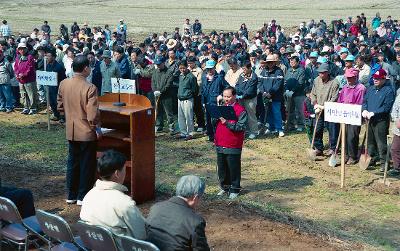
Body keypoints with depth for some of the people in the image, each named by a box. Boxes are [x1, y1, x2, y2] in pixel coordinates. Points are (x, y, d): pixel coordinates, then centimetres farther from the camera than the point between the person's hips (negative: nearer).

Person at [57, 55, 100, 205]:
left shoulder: (63, 84, -1)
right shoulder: (90, 88, -20)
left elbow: (60, 107, 10)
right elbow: (92, 114, -21)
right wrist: (96, 128, -7)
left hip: (70, 131, 6)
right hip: (87, 132, -6)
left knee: (72, 163, 17)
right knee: (87, 165, 7)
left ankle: (71, 195, 25)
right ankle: (83, 197, 14)